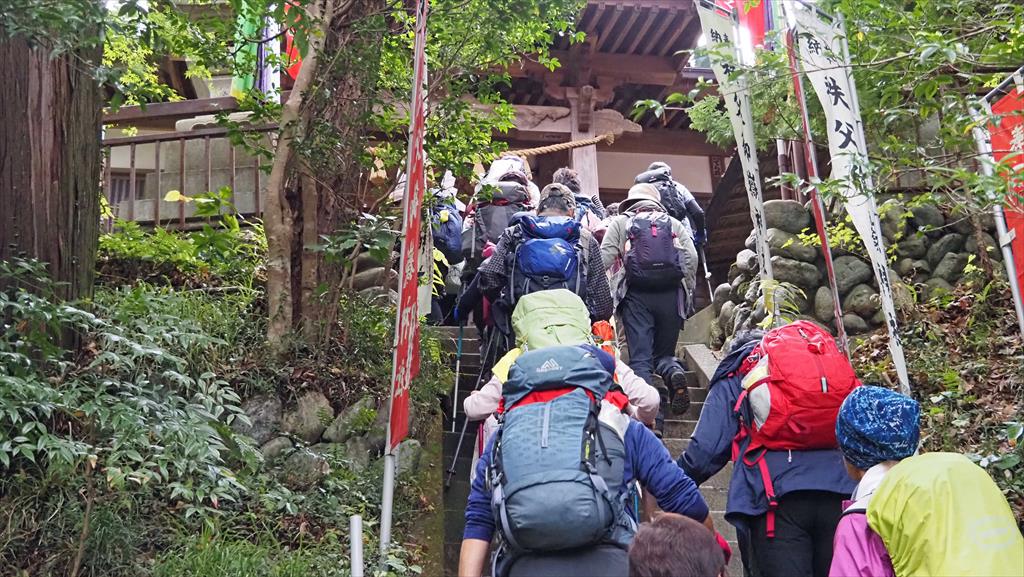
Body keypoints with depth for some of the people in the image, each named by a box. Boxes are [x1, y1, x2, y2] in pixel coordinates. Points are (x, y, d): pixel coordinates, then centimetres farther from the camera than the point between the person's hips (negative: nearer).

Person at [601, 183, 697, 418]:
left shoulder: (620, 223, 16)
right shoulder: (674, 224, 21)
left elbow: (605, 258, 1)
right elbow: (691, 258, 6)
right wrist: (687, 294, 11)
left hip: (636, 295, -2)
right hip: (671, 295, 2)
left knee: (640, 357, -3)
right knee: (665, 353, 15)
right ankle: (674, 373, -18)